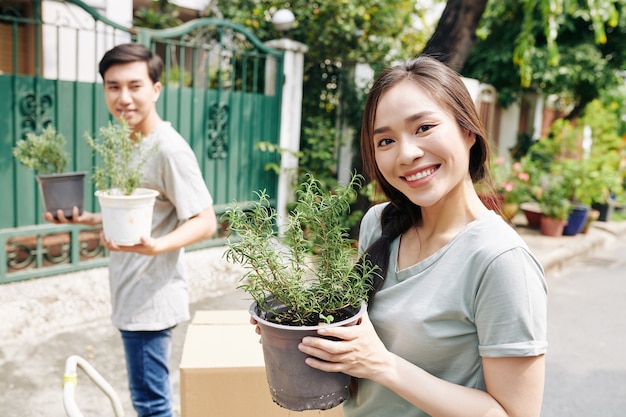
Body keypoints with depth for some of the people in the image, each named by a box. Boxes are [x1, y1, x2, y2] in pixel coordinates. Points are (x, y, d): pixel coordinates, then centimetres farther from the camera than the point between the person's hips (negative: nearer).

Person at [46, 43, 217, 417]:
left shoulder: (170, 150, -17)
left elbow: (205, 222, -20)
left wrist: (156, 246, -35)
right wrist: (88, 219, 10)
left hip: (151, 300, -9)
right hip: (131, 297, 9)